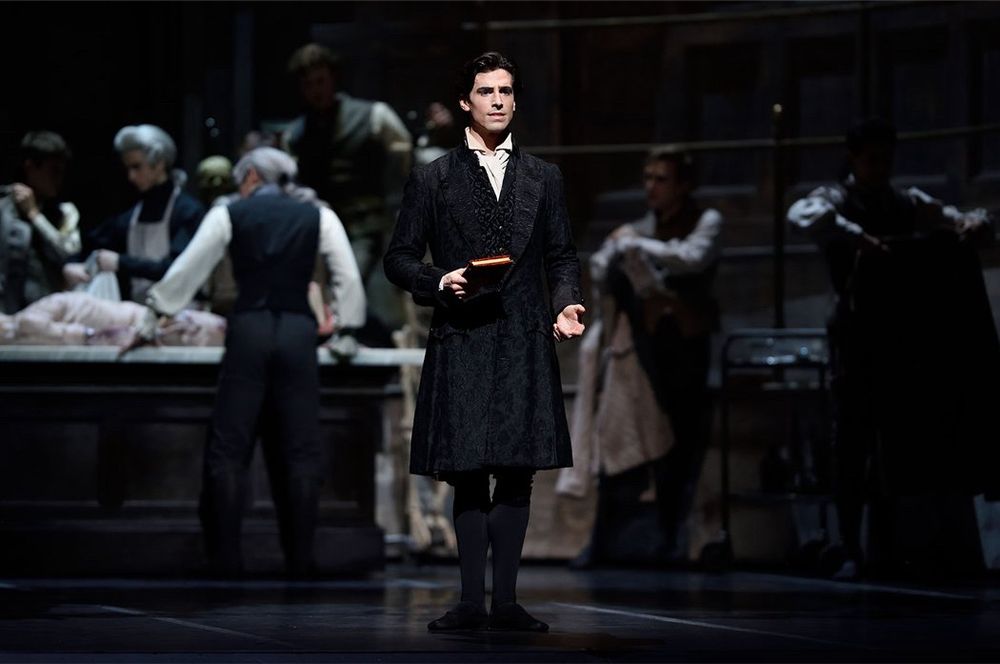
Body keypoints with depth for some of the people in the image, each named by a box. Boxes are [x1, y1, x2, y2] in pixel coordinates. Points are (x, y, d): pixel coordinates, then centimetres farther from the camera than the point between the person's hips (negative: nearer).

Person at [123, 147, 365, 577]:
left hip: (247, 331, -1)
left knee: (228, 448, 3)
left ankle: (226, 558, -1)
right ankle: (300, 558, 3)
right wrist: (345, 328, 16)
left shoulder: (229, 215, 5)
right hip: (298, 331, 1)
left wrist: (149, 323, 11)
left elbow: (186, 270, 5)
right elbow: (348, 278, 5)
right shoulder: (318, 217, 9)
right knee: (300, 449, 5)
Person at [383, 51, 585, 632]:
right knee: (468, 477, -2)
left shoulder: (544, 178, 14)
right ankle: (472, 601, 2)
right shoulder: (433, 180, 7)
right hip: (461, 342, -2)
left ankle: (505, 600, 6)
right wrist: (439, 281, -11)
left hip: (526, 342, 2)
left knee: (517, 474, 1)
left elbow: (562, 256, 15)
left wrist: (567, 303, -4)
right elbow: (400, 258, 7)